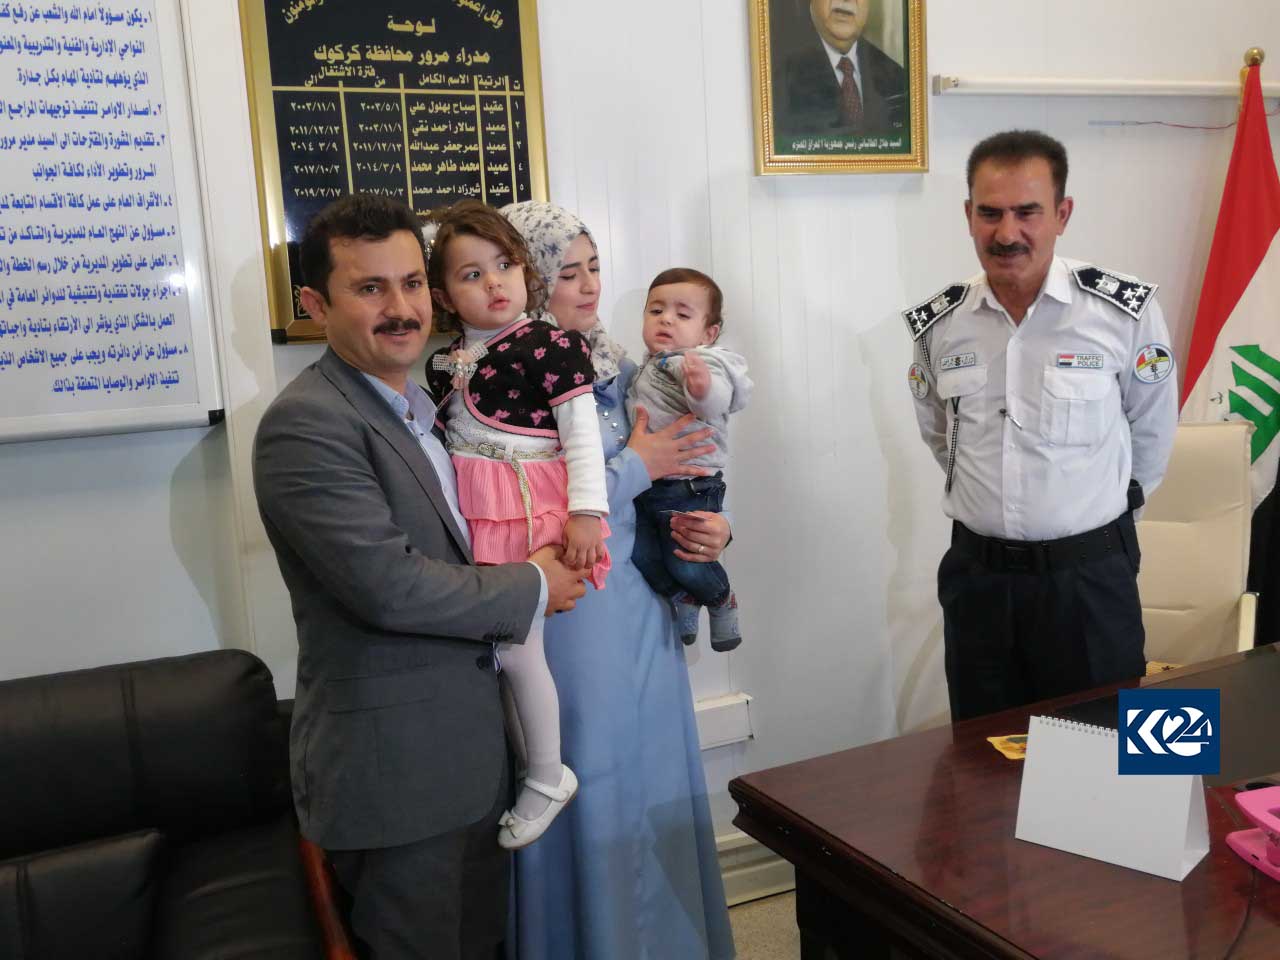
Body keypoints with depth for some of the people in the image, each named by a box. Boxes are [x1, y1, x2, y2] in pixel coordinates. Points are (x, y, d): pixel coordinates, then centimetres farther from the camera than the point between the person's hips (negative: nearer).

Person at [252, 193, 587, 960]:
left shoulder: (425, 406, 10)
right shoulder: (306, 423, -19)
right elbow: (387, 584, -26)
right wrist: (531, 589, -13)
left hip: (470, 746, 8)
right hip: (392, 764, -8)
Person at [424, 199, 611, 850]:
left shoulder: (549, 346, -8)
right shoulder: (443, 363, 11)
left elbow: (581, 434, -10)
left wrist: (586, 511, -16)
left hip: (529, 513, -6)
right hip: (469, 520, 7)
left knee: (515, 646, -3)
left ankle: (548, 779, 17)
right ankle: (523, 768, 29)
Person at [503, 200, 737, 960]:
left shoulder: (619, 366, 7)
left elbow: (672, 470, 15)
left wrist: (711, 527, -4)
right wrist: (636, 466, -13)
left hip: (644, 604, 7)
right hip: (572, 616, -6)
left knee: (658, 781, 18)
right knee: (592, 800, 8)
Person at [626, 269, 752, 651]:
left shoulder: (702, 363, -13)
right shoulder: (649, 367, 13)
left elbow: (716, 402, -36)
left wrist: (703, 388, -56)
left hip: (690, 488, -7)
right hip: (644, 486, 7)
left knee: (686, 564, -8)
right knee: (640, 555, 2)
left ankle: (721, 598, 24)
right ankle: (683, 598, 30)